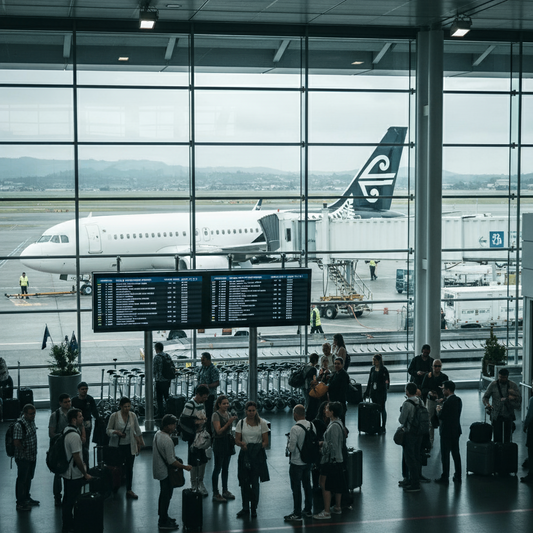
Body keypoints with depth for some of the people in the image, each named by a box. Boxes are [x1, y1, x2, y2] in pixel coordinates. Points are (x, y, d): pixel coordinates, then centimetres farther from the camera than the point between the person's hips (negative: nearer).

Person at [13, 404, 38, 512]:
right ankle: (20, 504, 11)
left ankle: (27, 498, 37)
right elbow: (16, 442, -27)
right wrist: (24, 451, -15)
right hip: (23, 458, -9)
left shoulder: (31, 421, 3)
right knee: (21, 479, 2)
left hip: (32, 456, 9)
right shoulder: (19, 425, -25)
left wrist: (34, 452, 13)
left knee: (28, 478, 21)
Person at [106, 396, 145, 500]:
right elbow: (108, 430, -4)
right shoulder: (114, 416, -10)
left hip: (130, 446, 3)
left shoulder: (133, 415, 1)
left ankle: (129, 490, 14)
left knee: (129, 468, 6)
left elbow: (137, 430, 13)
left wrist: (140, 441, 17)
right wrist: (116, 432, -23)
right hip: (117, 446, -3)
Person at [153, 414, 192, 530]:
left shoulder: (158, 434, 1)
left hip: (159, 470, 10)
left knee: (164, 494, 23)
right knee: (166, 496, 1)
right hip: (165, 472, -10)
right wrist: (185, 467, -17)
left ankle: (163, 516, 37)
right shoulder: (167, 440, -29)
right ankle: (163, 522, 9)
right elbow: (171, 461, -27)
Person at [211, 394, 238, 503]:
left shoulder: (228, 414, 10)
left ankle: (225, 491, 24)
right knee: (217, 469, -2)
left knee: (225, 468, 15)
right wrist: (229, 422, -26)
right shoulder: (216, 415, -13)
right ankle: (215, 493, 3)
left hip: (228, 443, 7)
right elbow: (219, 431, -20)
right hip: (219, 443, -7)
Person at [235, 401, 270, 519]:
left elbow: (266, 441, 1)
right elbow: (237, 440, 4)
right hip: (244, 455, 2)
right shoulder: (241, 423, 6)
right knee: (244, 482, 3)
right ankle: (245, 508, 16)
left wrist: (260, 447, -17)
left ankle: (254, 508, 12)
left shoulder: (262, 423, 1)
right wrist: (242, 444, -17)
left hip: (258, 456, -2)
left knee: (255, 482, 0)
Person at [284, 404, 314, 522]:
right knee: (307, 485, 19)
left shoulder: (295, 429, -23)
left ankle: (297, 514, 10)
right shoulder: (312, 426, -2)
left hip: (297, 463, -7)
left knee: (296, 488, 3)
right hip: (309, 461, 7)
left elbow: (291, 448, -22)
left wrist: (288, 445, -1)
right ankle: (308, 510, 31)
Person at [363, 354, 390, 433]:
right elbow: (369, 381, 14)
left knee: (382, 409, 1)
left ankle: (383, 427, 7)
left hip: (381, 391, -6)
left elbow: (387, 379, -9)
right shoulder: (372, 369, 9)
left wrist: (387, 383, -29)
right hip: (373, 391, 6)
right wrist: (367, 392, 13)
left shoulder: (383, 369, -8)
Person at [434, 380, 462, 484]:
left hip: (447, 432, -9)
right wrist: (442, 408, 7)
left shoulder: (447, 402, -22)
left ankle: (445, 478, 5)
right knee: (456, 453, 15)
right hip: (456, 431, 9)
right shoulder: (458, 400, 5)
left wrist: (438, 410, -1)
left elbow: (441, 417, -20)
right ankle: (458, 477, 22)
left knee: (445, 455, 0)